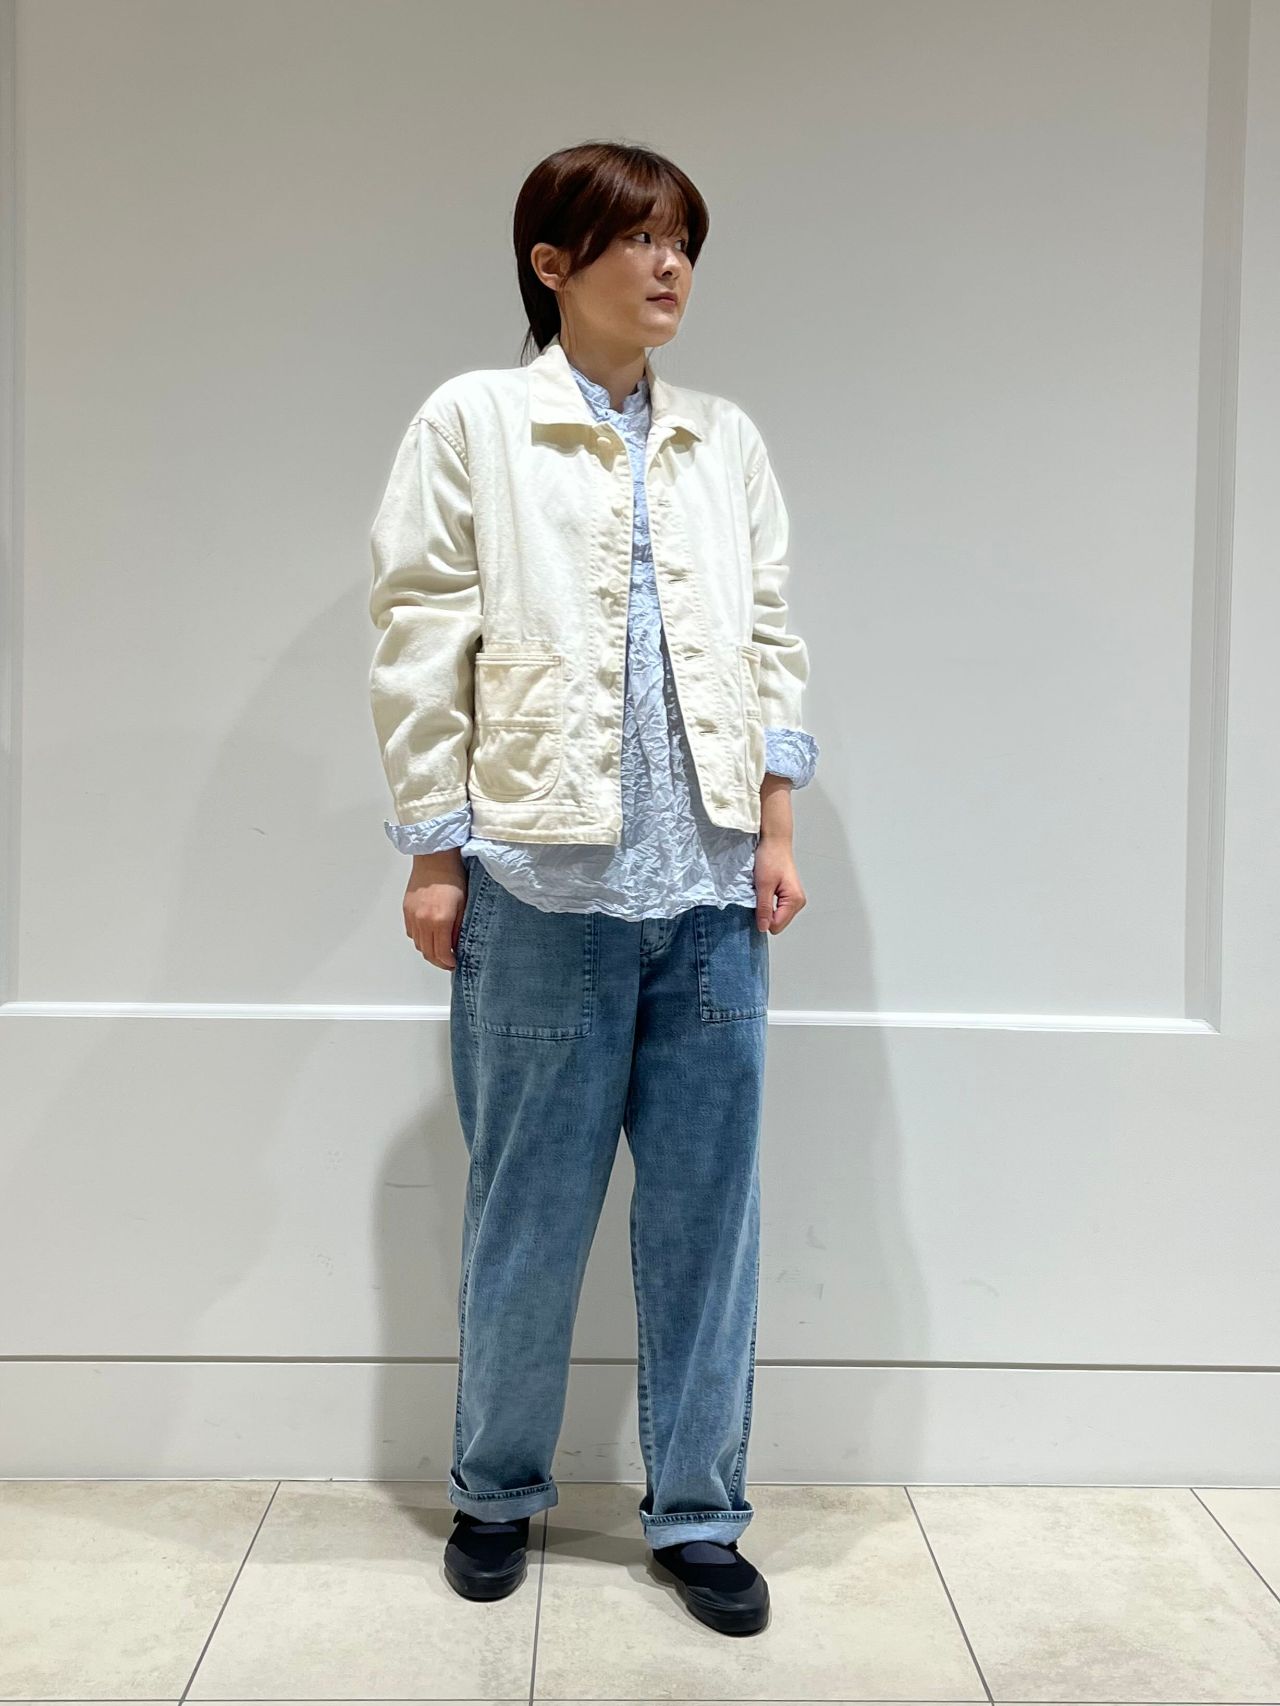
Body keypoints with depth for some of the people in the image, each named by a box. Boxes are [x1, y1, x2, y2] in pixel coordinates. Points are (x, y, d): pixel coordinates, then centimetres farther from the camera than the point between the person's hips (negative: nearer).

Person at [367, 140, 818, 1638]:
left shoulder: (726, 440, 12)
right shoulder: (472, 422, 2)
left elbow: (770, 639, 12)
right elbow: (419, 644, -1)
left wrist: (778, 827, 4)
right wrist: (435, 854, -5)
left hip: (709, 890, 3)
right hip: (541, 885, -3)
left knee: (707, 1210, 8)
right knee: (528, 1211, 9)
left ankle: (697, 1514, 24)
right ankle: (494, 1492, 30)